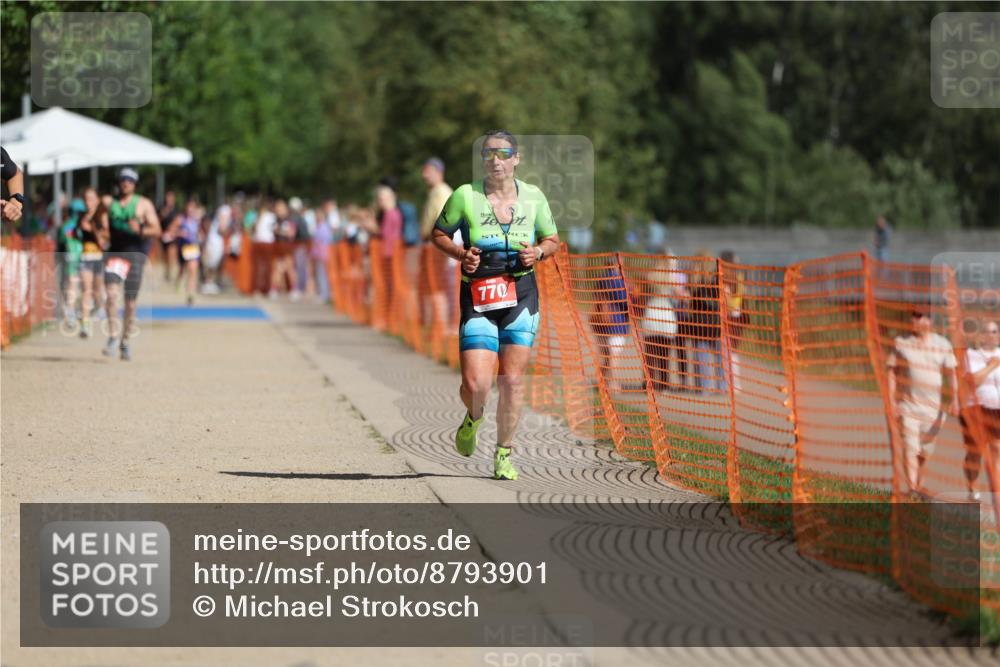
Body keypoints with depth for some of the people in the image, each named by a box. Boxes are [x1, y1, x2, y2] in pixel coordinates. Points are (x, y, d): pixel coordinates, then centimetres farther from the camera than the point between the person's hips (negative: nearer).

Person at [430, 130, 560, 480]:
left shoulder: (533, 197, 4)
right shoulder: (465, 196, -3)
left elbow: (552, 239, 17)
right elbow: (438, 234, 9)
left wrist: (538, 252, -6)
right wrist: (460, 254, -9)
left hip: (521, 295, 2)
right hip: (477, 299, -1)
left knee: (512, 379, -1)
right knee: (475, 384, -11)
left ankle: (504, 454, 17)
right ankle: (473, 418, 26)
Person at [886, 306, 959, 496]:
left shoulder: (942, 344, 5)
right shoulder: (901, 343, 2)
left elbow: (952, 373, 4)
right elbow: (892, 373, 1)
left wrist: (955, 399, -7)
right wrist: (892, 401, -8)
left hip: (934, 406, 2)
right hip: (908, 406, -2)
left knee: (926, 450, 7)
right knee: (910, 447, -13)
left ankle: (919, 485, 20)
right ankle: (912, 487, -20)